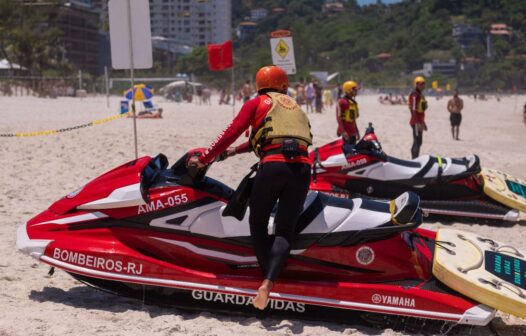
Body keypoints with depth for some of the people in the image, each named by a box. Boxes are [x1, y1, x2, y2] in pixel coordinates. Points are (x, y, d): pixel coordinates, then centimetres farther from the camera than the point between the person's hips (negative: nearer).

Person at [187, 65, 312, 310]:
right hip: (302, 168, 4)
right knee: (285, 230, 3)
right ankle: (268, 282, -14)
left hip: (273, 167, -4)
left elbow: (231, 133, 6)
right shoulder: (294, 106, 30)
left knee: (258, 224, 13)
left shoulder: (256, 103, 14)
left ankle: (268, 278, 9)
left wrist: (204, 159, 13)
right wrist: (237, 151, 44)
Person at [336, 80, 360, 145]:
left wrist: (357, 131, 22)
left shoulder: (353, 102, 17)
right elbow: (339, 118, -15)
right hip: (345, 133, -9)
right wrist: (343, 131, -21)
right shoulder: (342, 102, -11)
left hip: (352, 132, 9)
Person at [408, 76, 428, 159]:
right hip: (416, 123, -10)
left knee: (418, 143, 13)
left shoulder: (420, 95, 17)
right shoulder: (414, 95, -14)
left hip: (420, 122, 10)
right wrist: (418, 123, -26)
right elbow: (413, 110, -21)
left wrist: (423, 123, 23)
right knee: (417, 143, -11)